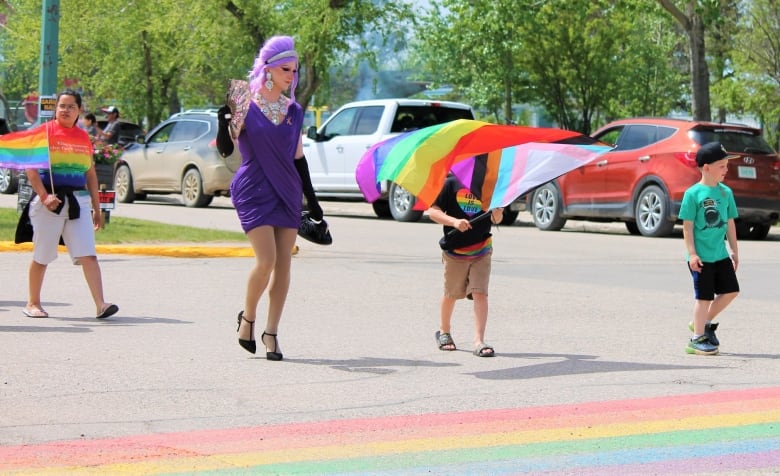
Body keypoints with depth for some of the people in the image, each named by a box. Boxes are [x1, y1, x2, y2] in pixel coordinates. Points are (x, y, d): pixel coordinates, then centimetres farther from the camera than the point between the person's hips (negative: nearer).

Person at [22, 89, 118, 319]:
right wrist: (44, 196, -20)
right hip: (50, 201, -3)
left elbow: (90, 173, 17)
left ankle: (101, 305, -16)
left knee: (88, 255, -8)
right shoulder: (43, 132, -1)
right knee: (41, 256, 7)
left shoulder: (83, 137, 12)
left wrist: (96, 207, 15)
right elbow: (31, 169, -8)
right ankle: (33, 303, 22)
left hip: (78, 201, 3)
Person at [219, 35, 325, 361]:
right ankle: (247, 318, 9)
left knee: (284, 264, 0)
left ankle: (271, 332, 7)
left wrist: (311, 199, 16)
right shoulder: (245, 104, -4)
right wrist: (224, 120, -25)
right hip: (254, 191, -5)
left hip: (287, 193, 5)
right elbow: (225, 149, -8)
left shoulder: (294, 111, 10)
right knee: (266, 260, -15)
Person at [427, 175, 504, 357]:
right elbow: (433, 211, -8)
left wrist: (497, 213, -25)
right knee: (451, 294, 13)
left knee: (480, 294, -10)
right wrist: (454, 221, -24)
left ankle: (479, 341, -12)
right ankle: (444, 331, 37)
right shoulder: (451, 183, -7)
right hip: (454, 251, -1)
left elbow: (496, 219, 0)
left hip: (481, 251, 1)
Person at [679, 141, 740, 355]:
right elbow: (687, 226, -11)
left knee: (731, 290, 9)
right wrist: (692, 254, -15)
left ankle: (704, 323, 25)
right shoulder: (693, 193, -11)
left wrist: (734, 251, 14)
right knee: (704, 296, -1)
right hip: (701, 256, -6)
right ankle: (697, 339, 9)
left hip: (721, 255, 6)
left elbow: (730, 223, 13)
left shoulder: (726, 192, 6)